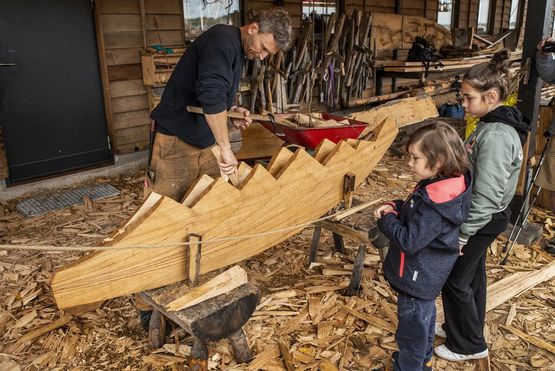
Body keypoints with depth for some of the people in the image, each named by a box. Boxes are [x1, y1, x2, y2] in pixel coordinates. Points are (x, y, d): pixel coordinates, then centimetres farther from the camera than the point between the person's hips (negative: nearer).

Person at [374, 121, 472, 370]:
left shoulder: (435, 205, -34)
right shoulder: (442, 186, -4)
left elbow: (409, 241, -30)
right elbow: (415, 212, 11)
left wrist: (386, 220, -16)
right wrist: (396, 207, -7)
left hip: (418, 278, -10)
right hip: (426, 275, 10)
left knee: (412, 327, 9)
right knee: (424, 317, 28)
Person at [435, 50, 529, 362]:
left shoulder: (496, 136, -28)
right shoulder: (494, 124, 3)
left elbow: (486, 196, -28)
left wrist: (463, 233, -21)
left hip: (482, 220, -9)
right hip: (485, 218, 9)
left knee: (455, 280, 6)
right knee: (473, 275, 22)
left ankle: (469, 345, 24)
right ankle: (466, 330, 40)